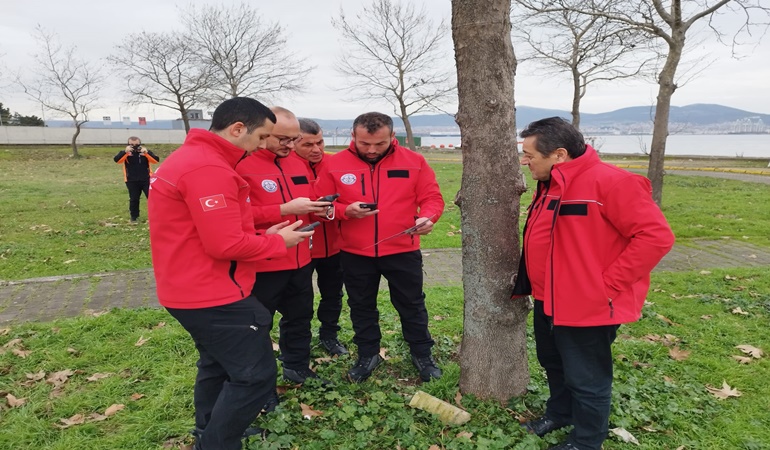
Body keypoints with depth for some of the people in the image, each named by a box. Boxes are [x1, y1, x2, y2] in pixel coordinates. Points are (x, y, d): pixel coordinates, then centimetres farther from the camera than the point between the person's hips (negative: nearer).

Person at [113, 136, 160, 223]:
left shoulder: (145, 152, 2)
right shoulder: (125, 153, 0)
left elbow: (156, 160, -12)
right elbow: (117, 160, -19)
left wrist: (147, 153, -25)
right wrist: (125, 152, -30)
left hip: (146, 180, 0)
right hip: (132, 181, 0)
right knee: (133, 199, 8)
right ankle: (134, 217, 22)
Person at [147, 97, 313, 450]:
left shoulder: (190, 157, 12)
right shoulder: (209, 169, -23)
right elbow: (226, 245, -25)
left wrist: (263, 235, 7)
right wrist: (278, 242, -9)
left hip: (191, 289, 11)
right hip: (211, 294, -11)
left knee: (219, 365, 26)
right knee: (255, 375, -1)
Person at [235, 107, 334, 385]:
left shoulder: (298, 164, 9)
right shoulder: (242, 165, -15)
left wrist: (317, 208, -3)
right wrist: (285, 209, -27)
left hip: (300, 260, 8)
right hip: (262, 264, -8)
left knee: (300, 316, 21)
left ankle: (297, 368, 41)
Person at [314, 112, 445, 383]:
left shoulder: (414, 162, -5)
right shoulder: (335, 165, -6)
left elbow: (432, 197, -2)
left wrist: (427, 217, -23)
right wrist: (345, 211, -21)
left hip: (403, 251, 0)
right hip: (354, 254, 1)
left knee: (411, 304, 14)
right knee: (361, 307, 17)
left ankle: (422, 354, 34)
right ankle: (368, 355, 38)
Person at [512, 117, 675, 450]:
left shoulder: (609, 182, -21)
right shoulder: (550, 186, 7)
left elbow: (656, 236, -23)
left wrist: (606, 284, -22)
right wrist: (525, 281, 12)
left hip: (588, 307, -8)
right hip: (548, 302, 9)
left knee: (587, 380, 10)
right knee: (553, 364, 25)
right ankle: (559, 413, 49)